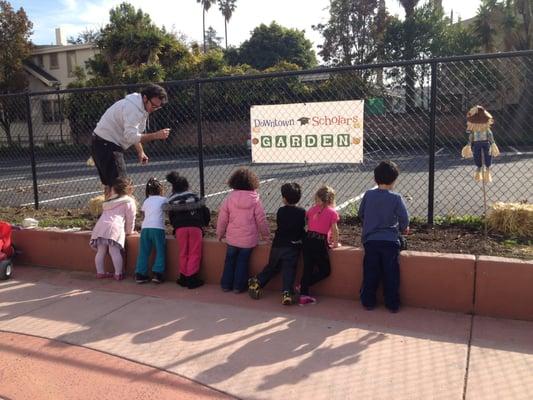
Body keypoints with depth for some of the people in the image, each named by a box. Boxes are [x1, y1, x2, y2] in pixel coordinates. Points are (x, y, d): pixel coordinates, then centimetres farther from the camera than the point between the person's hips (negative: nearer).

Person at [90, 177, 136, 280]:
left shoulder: (110, 200, 29)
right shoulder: (129, 201, 12)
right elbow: (130, 218, 9)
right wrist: (129, 231, 19)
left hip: (101, 226, 5)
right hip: (115, 227, -5)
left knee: (101, 251, 10)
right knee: (115, 251, -10)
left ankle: (100, 272, 13)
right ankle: (118, 274, -10)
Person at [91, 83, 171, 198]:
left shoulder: (141, 108, 11)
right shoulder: (132, 107, -21)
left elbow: (132, 133, 19)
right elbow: (131, 136, -31)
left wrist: (140, 152, 9)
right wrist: (156, 135, -32)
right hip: (106, 144, -10)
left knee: (109, 186, 17)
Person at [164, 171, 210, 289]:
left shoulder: (171, 200, 17)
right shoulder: (194, 196, 15)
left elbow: (171, 218, 17)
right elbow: (205, 211, 13)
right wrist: (204, 223, 27)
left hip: (180, 228, 1)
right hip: (195, 226, -1)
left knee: (183, 254, 12)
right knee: (194, 254, 3)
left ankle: (183, 278, 16)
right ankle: (192, 278, 1)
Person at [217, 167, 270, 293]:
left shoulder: (229, 198, -6)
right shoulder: (255, 199, -9)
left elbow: (222, 218, -2)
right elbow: (261, 219, -5)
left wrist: (220, 234, 12)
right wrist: (265, 235, 9)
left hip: (232, 238, 1)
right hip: (249, 239, -1)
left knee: (229, 261, 16)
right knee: (242, 262, 11)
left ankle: (226, 284, 24)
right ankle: (239, 286, 17)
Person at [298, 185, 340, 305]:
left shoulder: (312, 209, 9)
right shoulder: (332, 212, -1)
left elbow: (306, 224, 10)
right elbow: (334, 230, -5)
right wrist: (335, 243, 9)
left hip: (308, 240, 5)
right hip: (321, 242, -4)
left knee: (307, 268, 10)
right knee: (325, 270, 10)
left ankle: (303, 295, 9)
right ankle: (303, 286, 2)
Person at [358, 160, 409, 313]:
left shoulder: (368, 194, -2)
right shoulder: (396, 198, -10)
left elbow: (361, 214, 9)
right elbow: (404, 219, -7)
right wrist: (403, 228, 15)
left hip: (370, 240, 2)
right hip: (390, 241, -2)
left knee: (370, 273, 11)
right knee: (391, 274, 8)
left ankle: (368, 302, 19)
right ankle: (392, 304, 16)